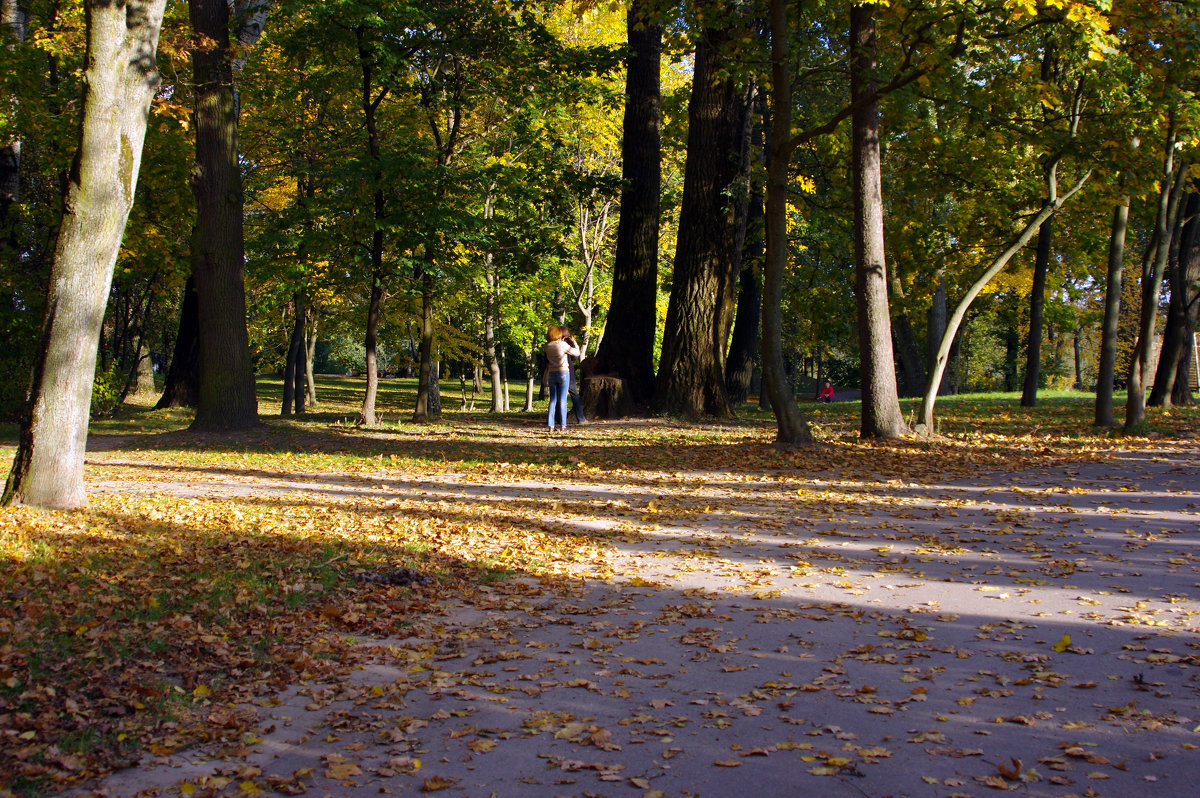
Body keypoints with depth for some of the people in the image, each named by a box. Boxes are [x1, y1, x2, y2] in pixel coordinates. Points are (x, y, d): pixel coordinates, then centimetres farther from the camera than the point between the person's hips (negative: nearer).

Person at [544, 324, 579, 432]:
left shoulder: (547, 346, 1)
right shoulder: (563, 345, -11)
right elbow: (576, 353, -3)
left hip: (551, 373, 4)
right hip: (563, 373, -4)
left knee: (553, 400, 8)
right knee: (562, 400, 0)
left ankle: (551, 425, 5)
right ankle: (562, 425, 0)